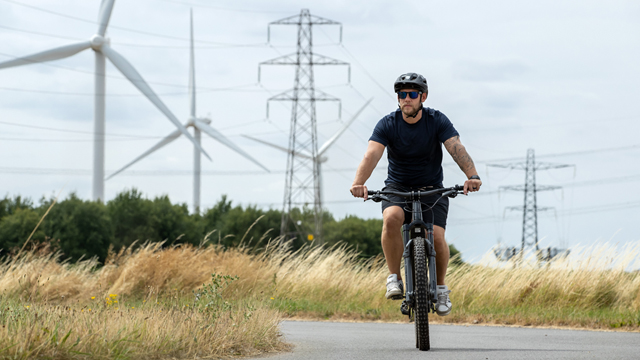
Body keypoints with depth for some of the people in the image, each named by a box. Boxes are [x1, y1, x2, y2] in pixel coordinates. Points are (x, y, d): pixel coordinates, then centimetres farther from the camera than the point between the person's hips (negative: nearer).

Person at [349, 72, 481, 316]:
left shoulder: (437, 121, -11)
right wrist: (359, 183, -45)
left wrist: (472, 176, -45)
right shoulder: (387, 124, -11)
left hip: (432, 189, 0)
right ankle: (394, 279, -19)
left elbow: (457, 149, -25)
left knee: (436, 236, -21)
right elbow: (372, 154, -25)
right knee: (392, 218, -33)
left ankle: (441, 287, 5)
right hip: (397, 188, 0)